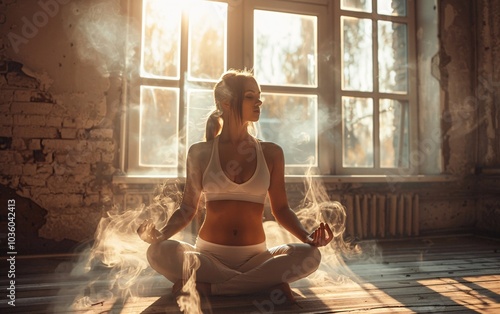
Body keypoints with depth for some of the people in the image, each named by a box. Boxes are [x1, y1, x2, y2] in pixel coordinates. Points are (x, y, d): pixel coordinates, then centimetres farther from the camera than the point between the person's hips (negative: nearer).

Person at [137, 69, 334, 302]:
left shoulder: (271, 153, 5)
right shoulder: (200, 153, 2)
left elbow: (280, 209, 7)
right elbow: (187, 208, 6)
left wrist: (307, 237, -12)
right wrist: (160, 235, -13)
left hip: (255, 257, 1)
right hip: (208, 254, -1)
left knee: (309, 255, -26)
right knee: (159, 253, -29)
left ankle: (206, 286, -21)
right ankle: (266, 282, -22)